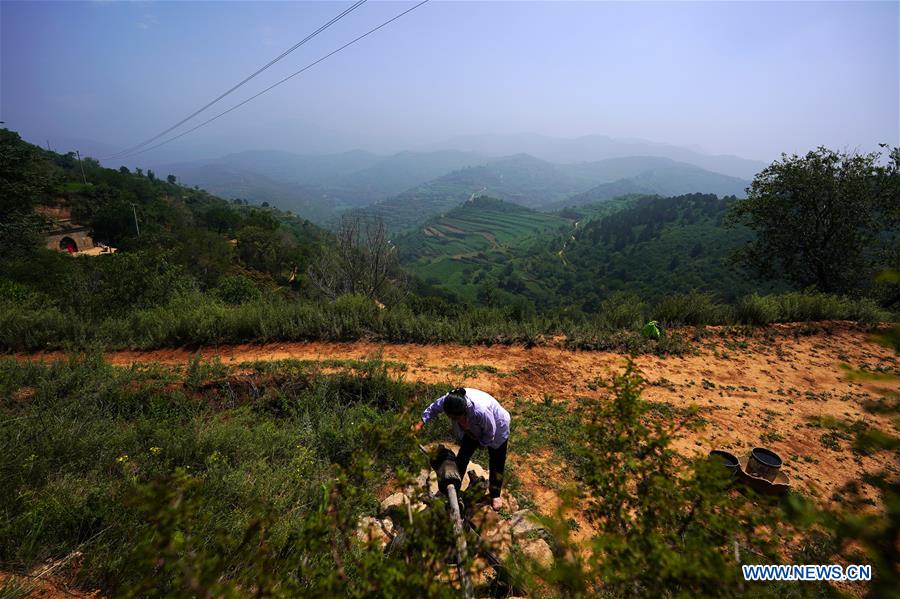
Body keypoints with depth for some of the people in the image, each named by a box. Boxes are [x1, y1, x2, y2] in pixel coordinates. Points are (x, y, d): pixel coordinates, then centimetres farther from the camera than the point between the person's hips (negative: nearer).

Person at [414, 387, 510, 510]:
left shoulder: (481, 411, -48)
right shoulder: (451, 399, -33)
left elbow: (490, 433, -28)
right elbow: (434, 407, -10)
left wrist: (482, 443, -10)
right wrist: (421, 423, -17)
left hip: (497, 429, -5)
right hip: (474, 429, 5)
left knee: (496, 463, 10)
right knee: (462, 456, 10)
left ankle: (495, 495, 33)